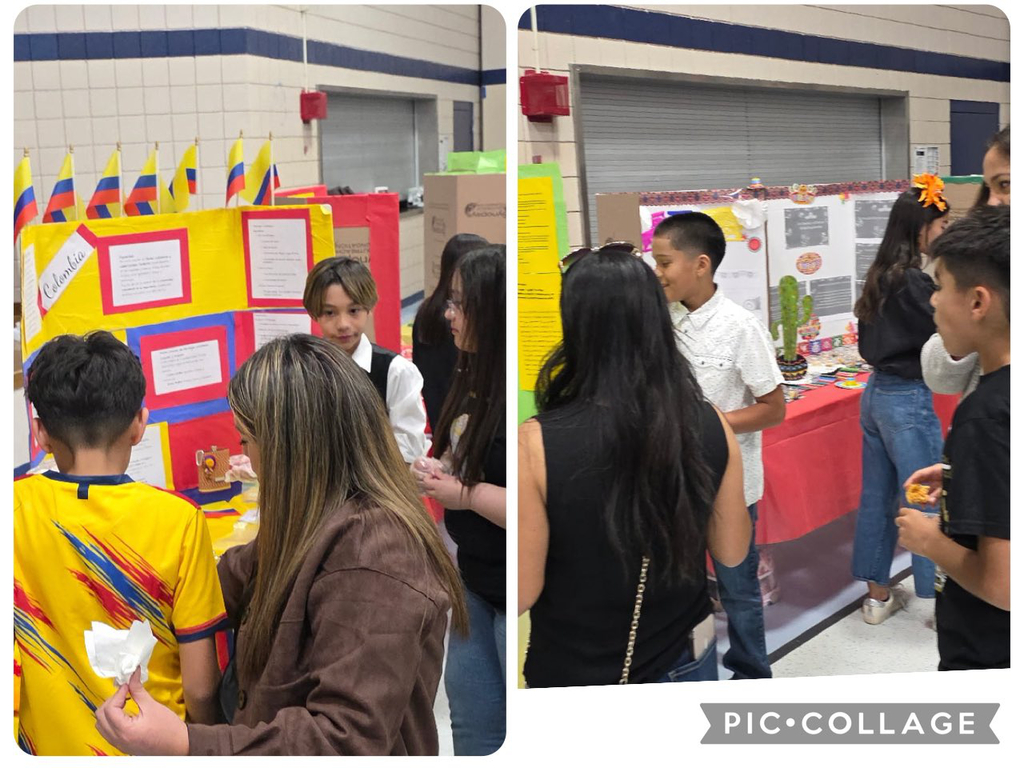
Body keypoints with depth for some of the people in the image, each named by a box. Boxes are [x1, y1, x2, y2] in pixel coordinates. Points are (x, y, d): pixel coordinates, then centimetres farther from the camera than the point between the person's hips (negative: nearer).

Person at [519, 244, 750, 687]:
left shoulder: (538, 444, -25)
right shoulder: (710, 427, -14)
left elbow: (522, 593, -17)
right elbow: (732, 552, -1)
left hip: (576, 674, -3)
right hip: (685, 661, 3)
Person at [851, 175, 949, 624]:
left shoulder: (880, 276, 6)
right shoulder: (914, 282, -19)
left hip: (876, 394, 9)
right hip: (908, 401, -9)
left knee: (877, 498, 15)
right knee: (929, 503, 4)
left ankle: (877, 594, 25)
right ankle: (938, 600, 15)